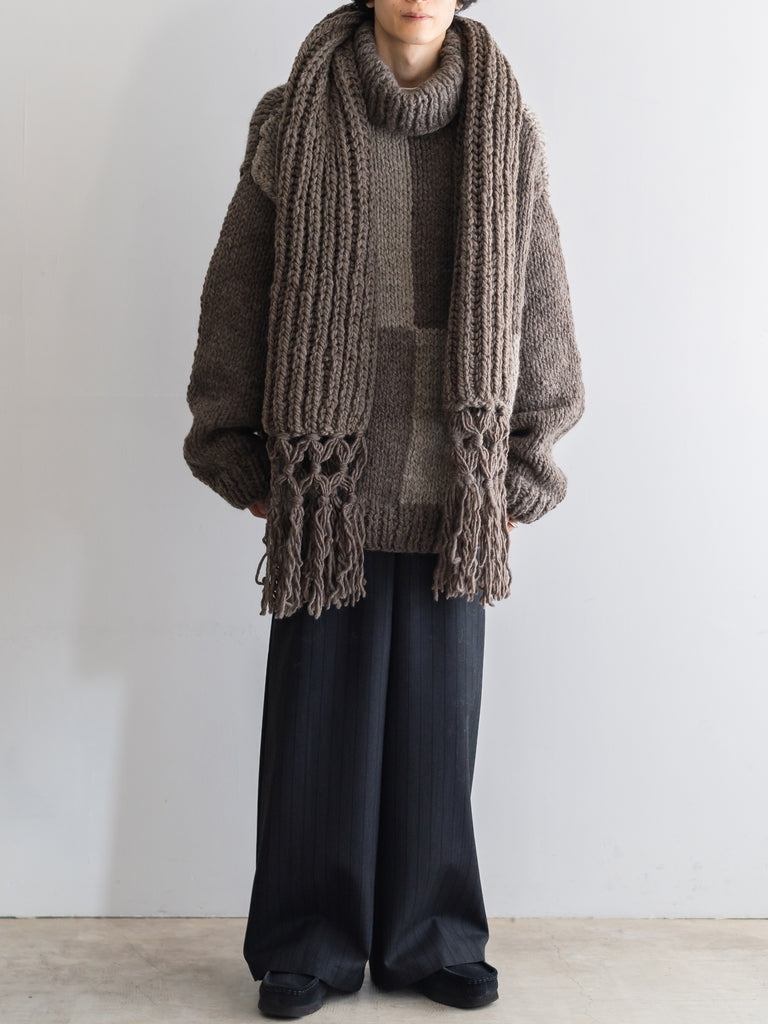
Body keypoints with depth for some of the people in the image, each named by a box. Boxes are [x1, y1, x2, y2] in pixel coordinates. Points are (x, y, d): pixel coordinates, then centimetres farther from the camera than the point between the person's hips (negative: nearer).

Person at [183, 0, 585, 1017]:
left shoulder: (507, 133, 5)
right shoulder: (296, 121, 2)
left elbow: (542, 307, 8)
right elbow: (236, 290, 3)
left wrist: (525, 470, 6)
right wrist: (245, 464, 1)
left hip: (456, 490, 1)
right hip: (327, 484, -1)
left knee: (437, 717, 10)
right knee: (319, 714, 6)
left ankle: (430, 939, 27)